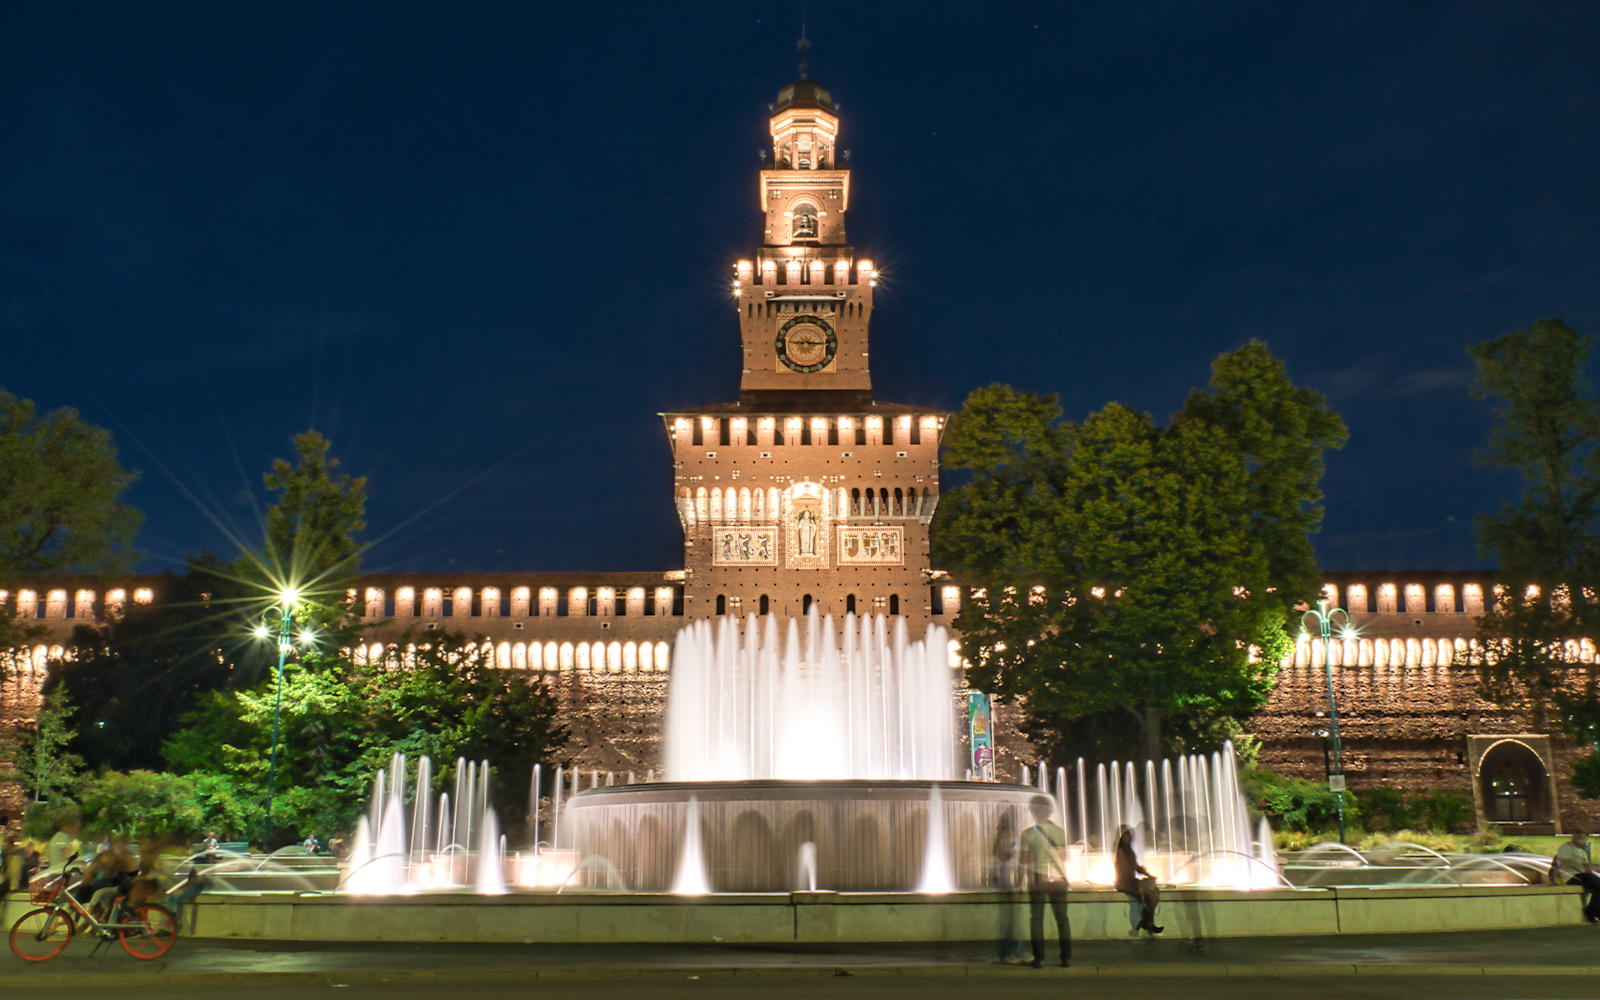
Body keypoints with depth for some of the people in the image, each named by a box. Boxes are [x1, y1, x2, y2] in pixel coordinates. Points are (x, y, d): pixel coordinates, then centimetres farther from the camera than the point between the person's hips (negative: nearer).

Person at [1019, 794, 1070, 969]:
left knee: (1036, 918, 6)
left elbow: (1024, 860, -9)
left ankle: (1039, 958, 2)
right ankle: (1066, 957, 11)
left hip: (1037, 880, -2)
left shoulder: (1028, 833, -8)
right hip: (1058, 879, 2)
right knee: (1062, 918, 11)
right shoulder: (1060, 832, 0)